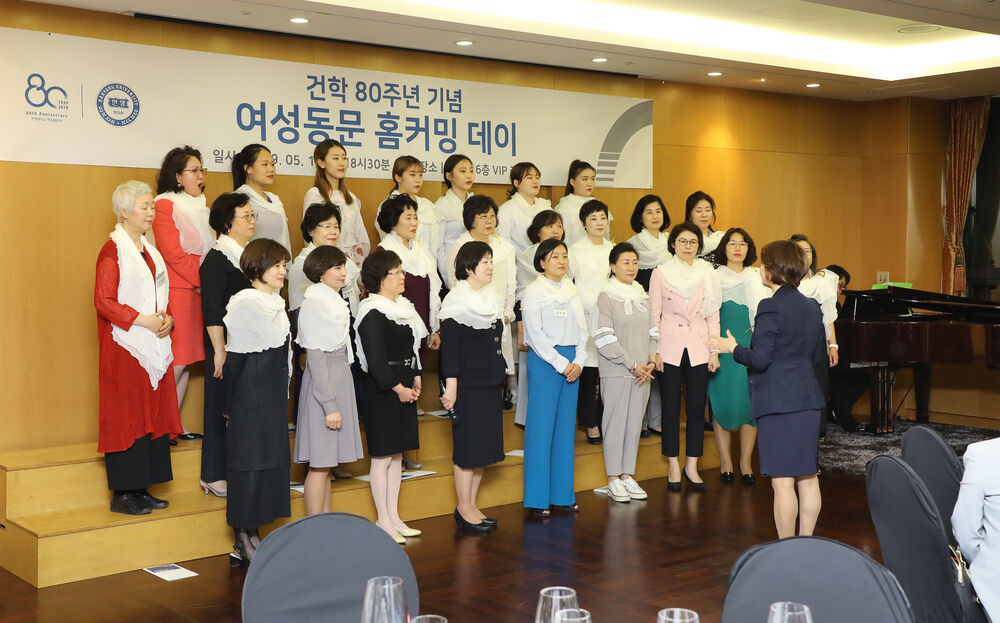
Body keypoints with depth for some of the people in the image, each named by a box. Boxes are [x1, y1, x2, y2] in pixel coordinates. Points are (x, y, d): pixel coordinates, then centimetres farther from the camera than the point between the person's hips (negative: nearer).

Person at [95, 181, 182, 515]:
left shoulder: (150, 251, 16)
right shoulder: (112, 251, -8)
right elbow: (103, 301, -14)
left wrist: (167, 318, 1)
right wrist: (143, 320, -18)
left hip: (154, 344, 8)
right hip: (125, 346, -8)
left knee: (154, 411, 7)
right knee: (126, 416, -5)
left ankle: (141, 488, 15)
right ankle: (123, 494, 2)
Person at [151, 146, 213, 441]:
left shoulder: (200, 207, 21)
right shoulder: (165, 205, -4)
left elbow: (210, 251, 22)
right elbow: (172, 252, -12)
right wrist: (201, 281, -12)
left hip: (198, 291, 8)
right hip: (176, 291, -8)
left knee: (187, 361, 7)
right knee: (175, 362, -10)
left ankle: (174, 423, 13)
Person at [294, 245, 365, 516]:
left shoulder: (333, 300, 15)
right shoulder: (314, 303, -13)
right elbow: (315, 357, -17)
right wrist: (330, 405, -20)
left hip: (340, 379, 9)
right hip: (323, 382, -9)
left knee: (326, 463, 13)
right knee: (320, 464, -5)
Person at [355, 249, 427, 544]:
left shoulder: (403, 307, 13)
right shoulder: (373, 314, -14)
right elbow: (376, 360, -19)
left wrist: (416, 380, 7)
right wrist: (399, 388, -15)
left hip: (404, 388, 9)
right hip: (382, 390, -9)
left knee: (397, 454, 13)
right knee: (382, 456, -2)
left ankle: (394, 518, 22)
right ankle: (384, 522, 6)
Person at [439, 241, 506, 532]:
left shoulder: (493, 299, 13)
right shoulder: (455, 301, -10)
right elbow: (449, 347, -13)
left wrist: (500, 375, 18)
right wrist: (451, 386, -18)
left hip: (491, 382, 8)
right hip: (468, 384, -8)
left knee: (485, 444, 9)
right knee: (468, 445, -4)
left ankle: (472, 505, 18)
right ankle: (463, 508, 6)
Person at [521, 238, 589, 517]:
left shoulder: (571, 291, 14)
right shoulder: (533, 292, -4)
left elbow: (582, 330, 12)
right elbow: (536, 335, -11)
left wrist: (578, 362, -3)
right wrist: (561, 364, -14)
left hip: (572, 363, 6)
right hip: (544, 361, -6)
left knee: (566, 426, 8)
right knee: (541, 427, -4)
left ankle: (563, 494, 15)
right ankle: (538, 498, 1)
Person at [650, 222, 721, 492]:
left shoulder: (707, 274, 7)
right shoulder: (661, 273, 2)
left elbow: (713, 315, 8)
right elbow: (654, 315, 1)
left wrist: (714, 351, 2)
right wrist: (655, 351, -6)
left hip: (698, 349, 2)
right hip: (670, 348, -2)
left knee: (697, 408, 3)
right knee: (671, 408, 3)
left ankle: (691, 467, 13)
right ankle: (673, 467, 13)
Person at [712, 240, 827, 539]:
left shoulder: (771, 307, -13)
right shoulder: (812, 307, 10)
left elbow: (760, 360, -16)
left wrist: (733, 348, 0)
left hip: (777, 402, -8)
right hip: (808, 399, 8)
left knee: (782, 481, -3)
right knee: (807, 478, 12)